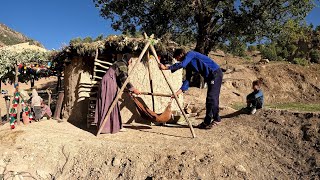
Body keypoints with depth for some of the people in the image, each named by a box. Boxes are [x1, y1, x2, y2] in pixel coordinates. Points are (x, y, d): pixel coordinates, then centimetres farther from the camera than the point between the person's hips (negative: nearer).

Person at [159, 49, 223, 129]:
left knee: (211, 98, -11)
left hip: (215, 73, -10)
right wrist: (179, 91, 4)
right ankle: (216, 118, 23)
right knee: (213, 98, 13)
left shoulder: (190, 54, -9)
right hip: (209, 76, 10)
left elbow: (182, 64, -26)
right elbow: (187, 79, 12)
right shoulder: (188, 65, 15)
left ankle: (207, 122, -8)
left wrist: (166, 68, -23)